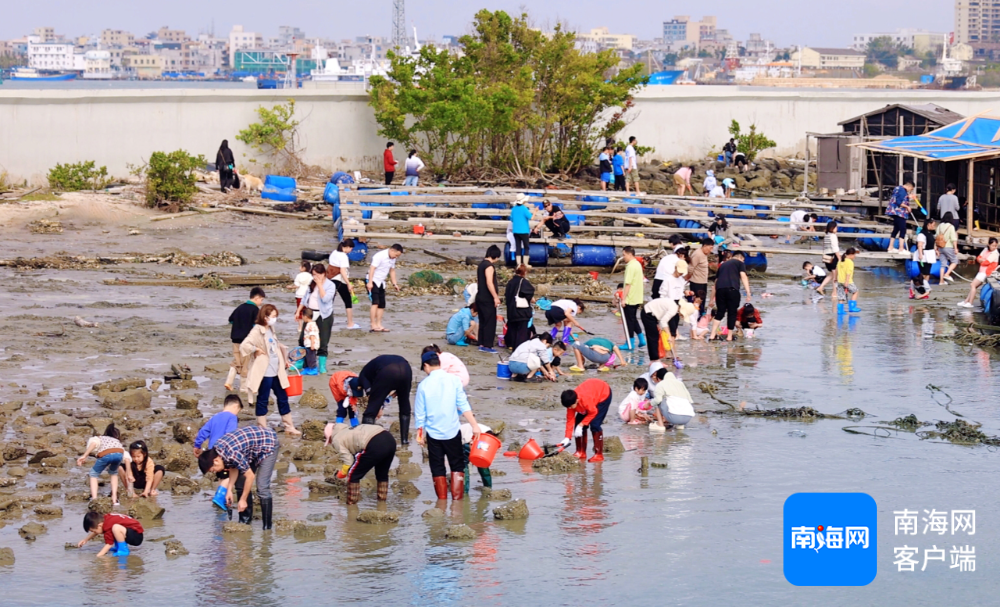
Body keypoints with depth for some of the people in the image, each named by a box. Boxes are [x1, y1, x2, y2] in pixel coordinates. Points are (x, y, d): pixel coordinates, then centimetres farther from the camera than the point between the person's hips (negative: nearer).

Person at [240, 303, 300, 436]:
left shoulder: (270, 330, 12)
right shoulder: (257, 331, -15)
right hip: (264, 373, -9)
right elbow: (244, 346, -27)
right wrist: (256, 350, -16)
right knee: (263, 400, 2)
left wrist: (284, 359, 21)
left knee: (283, 398, 13)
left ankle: (289, 427, 22)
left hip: (276, 372, 9)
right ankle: (262, 429, 10)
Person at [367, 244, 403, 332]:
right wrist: (370, 282, -29)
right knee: (375, 303, -17)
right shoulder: (380, 256, -19)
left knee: (382, 305, 6)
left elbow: (392, 271, 21)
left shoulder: (393, 258, 8)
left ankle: (379, 325, 12)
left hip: (381, 282, 9)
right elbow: (372, 268, -23)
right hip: (373, 281, -9)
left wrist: (394, 284, 15)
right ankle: (373, 326, -20)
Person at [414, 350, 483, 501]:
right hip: (452, 431, 0)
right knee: (457, 466, 11)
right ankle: (457, 499, 2)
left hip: (433, 432, 0)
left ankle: (442, 500, 10)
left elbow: (420, 413, -2)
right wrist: (474, 425, -7)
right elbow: (463, 405, -8)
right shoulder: (453, 380, -5)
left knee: (437, 468, 10)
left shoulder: (424, 385, -6)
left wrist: (420, 433, 8)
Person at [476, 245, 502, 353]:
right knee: (490, 323, -5)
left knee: (483, 322, 13)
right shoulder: (489, 266, -16)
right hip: (487, 299, -10)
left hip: (480, 297, 10)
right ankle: (487, 346, -6)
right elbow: (489, 283, -24)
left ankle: (482, 344, 16)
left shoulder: (481, 264, 14)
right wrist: (495, 297, -23)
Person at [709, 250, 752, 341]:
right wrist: (748, 292, -6)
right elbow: (743, 277, -1)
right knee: (732, 313, 6)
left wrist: (713, 298, 32)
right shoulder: (739, 263, 13)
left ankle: (712, 335, 2)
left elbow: (716, 280, 29)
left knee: (720, 312, 12)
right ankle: (729, 336, 9)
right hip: (732, 289, -5)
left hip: (720, 289, 5)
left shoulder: (723, 265, 29)